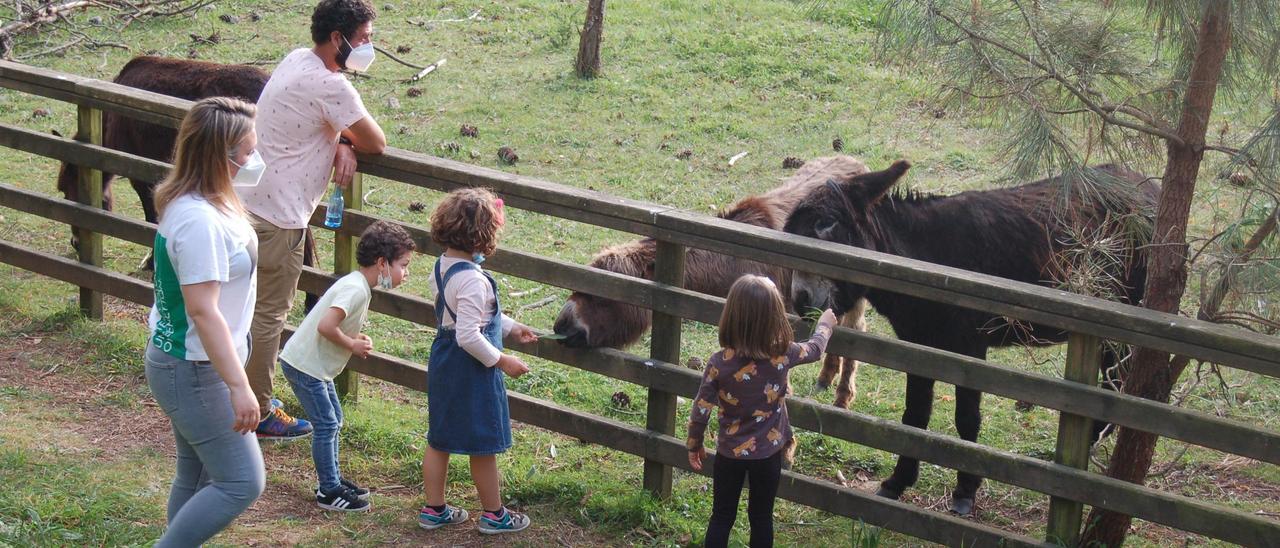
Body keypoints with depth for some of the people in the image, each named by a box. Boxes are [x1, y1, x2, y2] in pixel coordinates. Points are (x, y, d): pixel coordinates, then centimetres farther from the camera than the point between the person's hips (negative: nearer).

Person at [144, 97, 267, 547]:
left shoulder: (195, 202, 2)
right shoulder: (199, 221, -27)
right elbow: (203, 310, -29)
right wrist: (239, 387, -28)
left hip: (184, 363, 10)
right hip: (194, 372, -10)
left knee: (196, 476, 19)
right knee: (241, 482, -7)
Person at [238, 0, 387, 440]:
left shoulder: (297, 60, 7)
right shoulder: (329, 85, -22)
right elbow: (376, 143, -14)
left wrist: (342, 143, -4)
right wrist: (350, 141, 8)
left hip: (251, 201, 10)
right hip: (277, 215, -10)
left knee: (258, 306, 20)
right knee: (269, 314, 2)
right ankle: (259, 415, 12)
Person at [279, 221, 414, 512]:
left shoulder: (356, 284, 7)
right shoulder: (356, 289, -24)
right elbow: (326, 326, -34)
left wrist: (357, 338, -1)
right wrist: (353, 345, -18)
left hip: (315, 365, 10)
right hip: (304, 365, -10)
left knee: (333, 420, 17)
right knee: (326, 425, -5)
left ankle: (333, 479, 27)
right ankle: (329, 492, 1)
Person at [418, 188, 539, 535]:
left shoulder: (442, 267, 3)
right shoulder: (472, 280, -27)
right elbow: (469, 336, -28)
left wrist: (511, 328, 20)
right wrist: (501, 361, -18)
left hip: (443, 363, 9)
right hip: (471, 371, -9)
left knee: (439, 439, 17)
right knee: (483, 445, 7)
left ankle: (434, 510, 28)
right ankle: (493, 514, 21)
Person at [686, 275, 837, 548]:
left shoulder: (719, 362, -20)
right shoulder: (783, 355, -17)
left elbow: (701, 410, -12)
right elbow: (815, 349, 5)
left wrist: (694, 445, 5)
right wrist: (825, 324, 26)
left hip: (730, 453, -1)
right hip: (769, 452, 1)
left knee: (722, 517, 13)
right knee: (761, 517, 15)